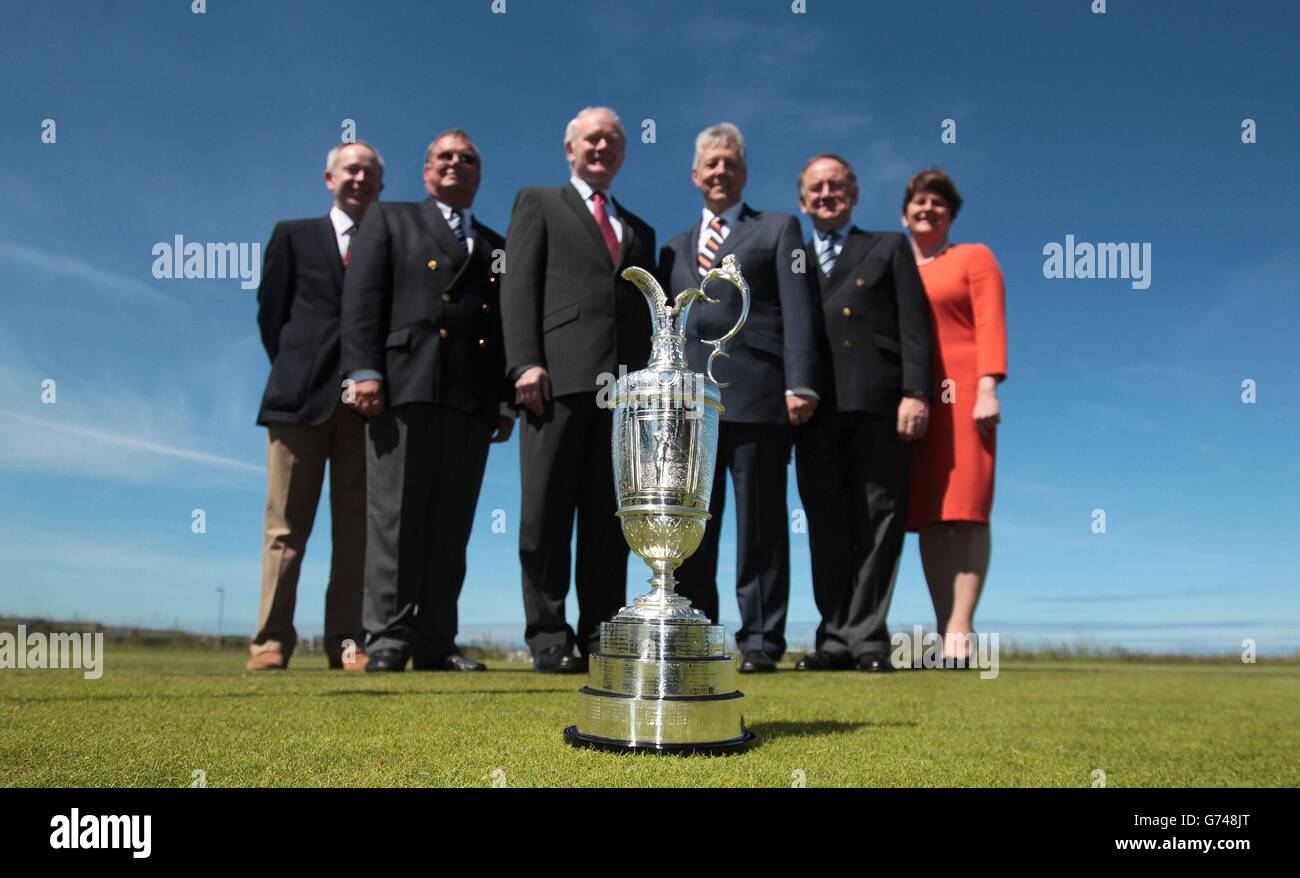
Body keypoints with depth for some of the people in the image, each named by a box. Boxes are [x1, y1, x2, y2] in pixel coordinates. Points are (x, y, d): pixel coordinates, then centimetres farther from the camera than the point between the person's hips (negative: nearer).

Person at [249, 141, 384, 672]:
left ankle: (346, 642, 4)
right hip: (302, 398, -1)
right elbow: (271, 312, 12)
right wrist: (296, 374, 4)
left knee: (357, 529, 0)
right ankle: (272, 640, 2)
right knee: (286, 525, -1)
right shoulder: (294, 235, 15)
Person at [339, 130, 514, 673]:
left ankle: (436, 643, 5)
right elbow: (362, 298, 4)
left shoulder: (496, 247, 25)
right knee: (394, 518, -6)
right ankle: (388, 638, -3)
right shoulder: (390, 221, 17)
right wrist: (365, 371, -10)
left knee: (452, 526, 2)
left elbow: (506, 327, 19)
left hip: (473, 400, 3)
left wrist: (506, 400, 8)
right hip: (405, 385, -3)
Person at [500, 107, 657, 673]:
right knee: (547, 512, -3)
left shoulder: (639, 230, 27)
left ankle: (600, 637, 8)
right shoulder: (538, 204, 16)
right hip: (559, 376, -3)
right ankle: (549, 639, 3)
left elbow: (645, 312, 21)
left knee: (608, 516, 3)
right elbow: (519, 286, 3)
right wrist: (526, 362, -11)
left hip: (626, 385, 4)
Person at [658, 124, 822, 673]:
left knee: (761, 523, -1)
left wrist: (800, 383, -11)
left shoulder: (778, 229, 13)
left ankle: (760, 638, 6)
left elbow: (797, 310, 1)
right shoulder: (675, 248, 24)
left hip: (757, 395, -4)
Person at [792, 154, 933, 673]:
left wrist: (915, 392, -8)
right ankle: (836, 638, 4)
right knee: (827, 524, 0)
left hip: (878, 403, -1)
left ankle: (867, 638, 2)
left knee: (877, 521, -3)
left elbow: (913, 327, 5)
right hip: (817, 409, 2)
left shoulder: (889, 248, 17)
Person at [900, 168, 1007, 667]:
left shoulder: (974, 257, 11)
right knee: (928, 516, 0)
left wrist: (987, 388, -14)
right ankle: (944, 632, 2)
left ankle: (961, 629, -13)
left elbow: (991, 324, -1)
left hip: (960, 394, -4)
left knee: (965, 510, -11)